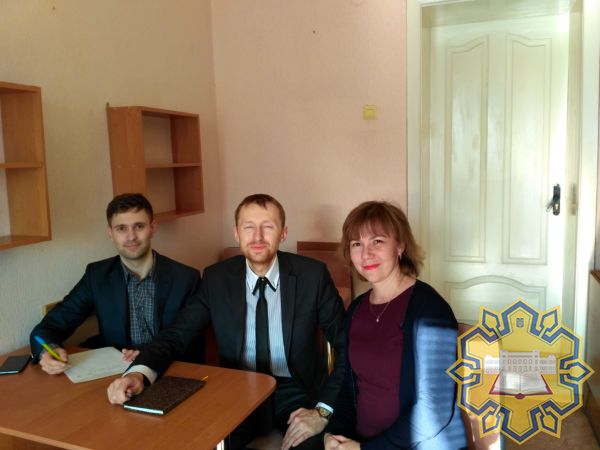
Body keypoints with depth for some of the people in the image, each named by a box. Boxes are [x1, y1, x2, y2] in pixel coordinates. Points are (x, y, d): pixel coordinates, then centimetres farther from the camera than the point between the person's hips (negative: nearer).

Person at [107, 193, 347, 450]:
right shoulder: (217, 278, -4)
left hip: (297, 393, -1)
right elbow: (176, 335, -4)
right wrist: (138, 373, -25)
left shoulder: (312, 275, -10)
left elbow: (349, 346, -7)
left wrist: (324, 410, -18)